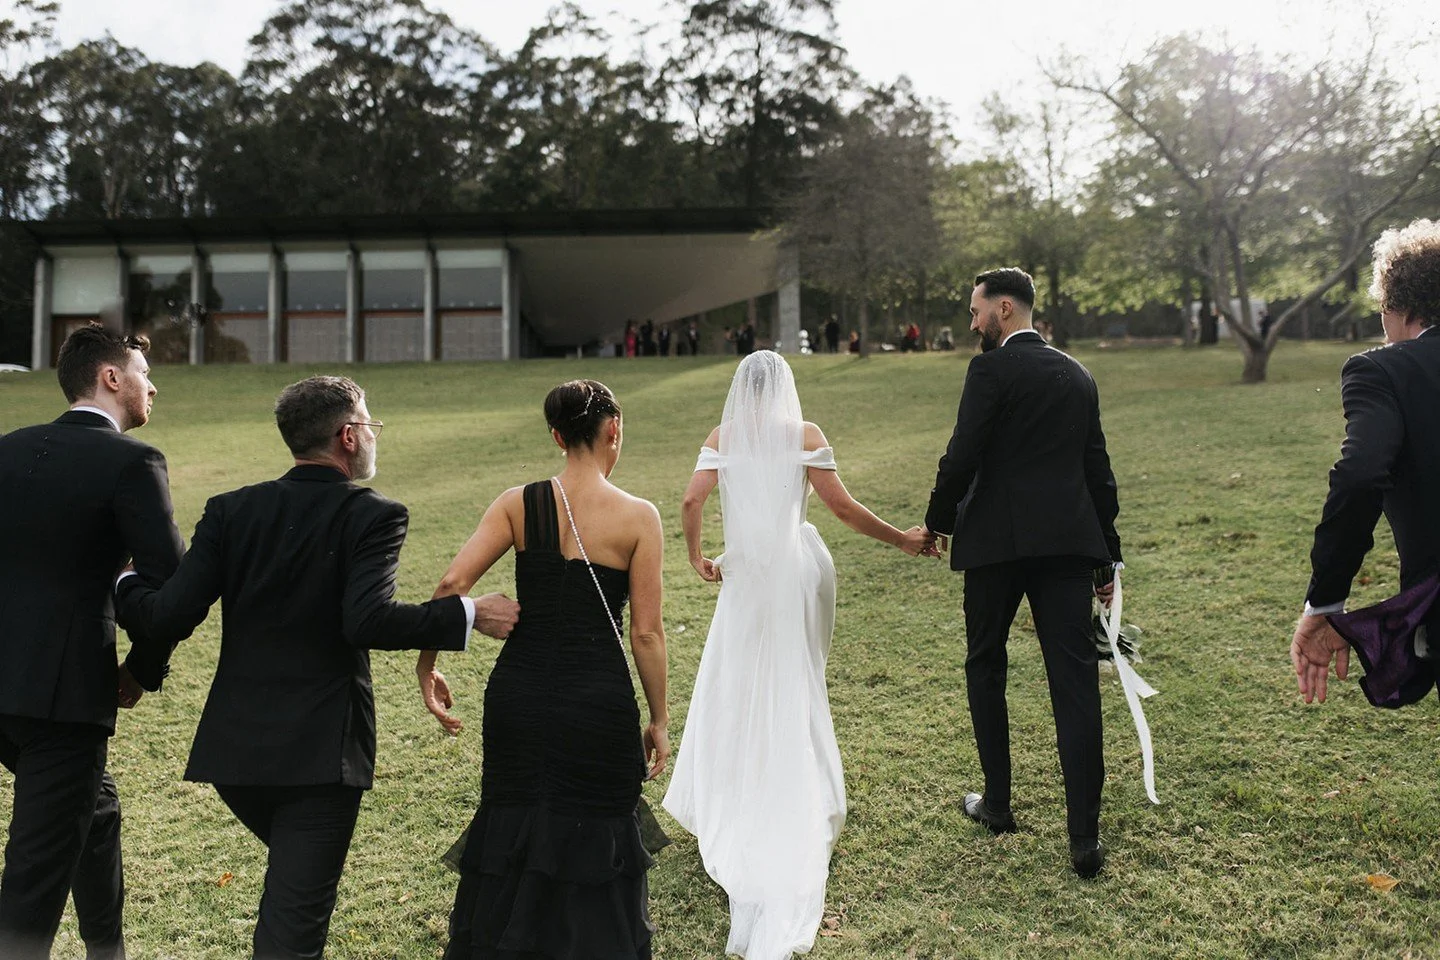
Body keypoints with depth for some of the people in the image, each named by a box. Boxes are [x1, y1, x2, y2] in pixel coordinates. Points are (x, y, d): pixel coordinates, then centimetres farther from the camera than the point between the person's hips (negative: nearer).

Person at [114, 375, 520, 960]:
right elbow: (368, 621, -25)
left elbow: (172, 616, -4)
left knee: (297, 872, 31)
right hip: (319, 752, -5)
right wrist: (471, 615, -16)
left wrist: (122, 587, 17)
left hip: (233, 748, 5)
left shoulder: (231, 510, 2)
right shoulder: (373, 517, -11)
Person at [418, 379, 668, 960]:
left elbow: (452, 583, -10)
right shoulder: (638, 516, -8)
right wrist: (659, 722, 2)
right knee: (595, 842, 15)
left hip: (520, 693, 3)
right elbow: (646, 633, -7)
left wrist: (426, 666, 1)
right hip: (599, 699, -2)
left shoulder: (518, 504, -2)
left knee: (510, 833, 20)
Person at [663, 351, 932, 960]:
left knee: (736, 686, 12)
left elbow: (692, 500, -10)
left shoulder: (722, 437, 2)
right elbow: (843, 508, -5)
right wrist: (901, 540, 6)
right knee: (796, 689, 13)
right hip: (799, 571, 0)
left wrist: (697, 557, 6)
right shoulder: (805, 435, -1)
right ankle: (801, 811, 23)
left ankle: (728, 809, 20)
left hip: (748, 575, 0)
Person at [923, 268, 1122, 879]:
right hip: (1068, 542, 5)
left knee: (985, 667, 14)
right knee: (1075, 684, 1)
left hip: (998, 541, -4)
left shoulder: (992, 369, -5)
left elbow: (962, 457, -11)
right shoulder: (1078, 376, 14)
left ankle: (997, 805, 24)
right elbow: (1098, 469, 16)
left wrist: (937, 522, 5)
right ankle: (1084, 838, 2)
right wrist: (1106, 554, 20)